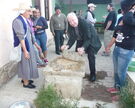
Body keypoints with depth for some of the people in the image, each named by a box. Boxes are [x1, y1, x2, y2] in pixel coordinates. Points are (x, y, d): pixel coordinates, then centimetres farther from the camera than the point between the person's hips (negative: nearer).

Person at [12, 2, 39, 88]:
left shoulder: (25, 20, 6)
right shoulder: (18, 21, -20)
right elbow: (21, 37, -23)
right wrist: (25, 50, -23)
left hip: (28, 45, 9)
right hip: (23, 47, -8)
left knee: (27, 63, 19)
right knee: (25, 63, 3)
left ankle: (25, 79, 37)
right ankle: (26, 83, 19)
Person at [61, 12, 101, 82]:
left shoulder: (84, 23, -35)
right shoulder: (70, 26, -17)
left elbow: (88, 38, -38)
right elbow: (72, 38, -18)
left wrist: (83, 48, -54)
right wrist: (67, 45, -37)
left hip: (91, 40, -6)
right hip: (81, 40, 6)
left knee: (91, 56, -12)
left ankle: (93, 74, 5)